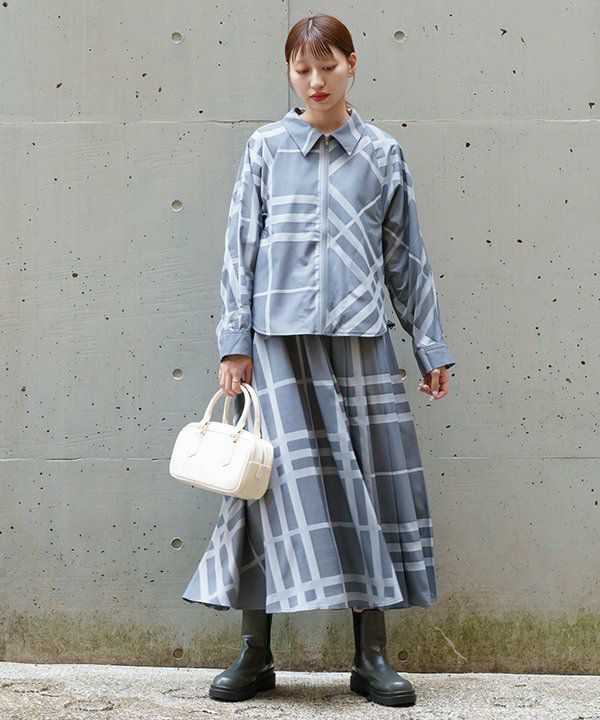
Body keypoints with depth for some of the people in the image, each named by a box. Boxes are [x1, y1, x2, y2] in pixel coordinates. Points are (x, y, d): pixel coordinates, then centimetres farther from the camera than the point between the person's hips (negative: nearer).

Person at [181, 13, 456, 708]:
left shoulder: (383, 154, 10)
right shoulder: (265, 147, 7)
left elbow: (407, 259, 12)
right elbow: (240, 251, 5)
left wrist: (430, 347, 11)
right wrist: (234, 344, -2)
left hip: (360, 341, 1)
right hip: (279, 339, -1)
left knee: (367, 487, 1)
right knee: (278, 483, -4)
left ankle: (371, 656, 11)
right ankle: (255, 653, 8)